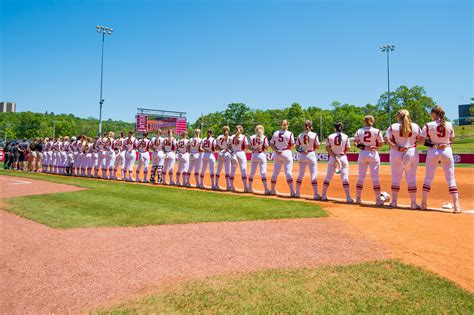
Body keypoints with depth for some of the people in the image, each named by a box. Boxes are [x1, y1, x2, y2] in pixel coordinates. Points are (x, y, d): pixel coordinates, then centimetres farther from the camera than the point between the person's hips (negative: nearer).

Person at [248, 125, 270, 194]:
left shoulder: (252, 137, 2)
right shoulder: (264, 137, -6)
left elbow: (250, 147, 2)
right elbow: (266, 148, -5)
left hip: (254, 155, 4)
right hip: (261, 155, -3)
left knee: (252, 172, 14)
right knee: (263, 173, -7)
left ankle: (250, 187, 26)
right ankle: (266, 189, -11)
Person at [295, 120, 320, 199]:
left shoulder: (300, 135, 2)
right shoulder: (314, 135, -6)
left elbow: (297, 147, 1)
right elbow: (317, 147, -3)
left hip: (302, 155, 3)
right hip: (311, 155, -3)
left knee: (300, 175, 12)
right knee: (313, 175, 0)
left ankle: (297, 193, 17)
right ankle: (315, 194, -1)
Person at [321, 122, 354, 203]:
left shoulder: (330, 137, 0)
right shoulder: (346, 137, -1)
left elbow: (327, 148, -8)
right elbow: (347, 149, -1)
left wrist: (335, 156, -13)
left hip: (332, 158, 1)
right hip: (343, 157, -1)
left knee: (328, 177, 10)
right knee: (345, 178, -1)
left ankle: (324, 196, 16)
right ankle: (348, 198, -5)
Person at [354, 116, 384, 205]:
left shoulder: (359, 131, 2)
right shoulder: (376, 131, -4)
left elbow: (355, 143, -5)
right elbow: (380, 144, -3)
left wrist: (363, 147, -4)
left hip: (362, 154, 2)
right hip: (373, 154, -2)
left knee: (361, 177, 10)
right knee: (375, 178, 0)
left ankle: (358, 199, 14)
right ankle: (378, 200, 1)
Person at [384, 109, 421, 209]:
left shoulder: (393, 127, 0)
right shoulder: (415, 127, 4)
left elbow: (387, 139, -10)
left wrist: (397, 147, -13)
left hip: (396, 154, 0)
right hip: (412, 153, 1)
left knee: (395, 178, 7)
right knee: (411, 178, 5)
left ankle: (394, 201, 11)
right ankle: (413, 203, 6)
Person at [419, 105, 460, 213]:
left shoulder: (429, 125, -8)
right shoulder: (449, 125, 1)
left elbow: (421, 139, -10)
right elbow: (451, 139, 10)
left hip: (433, 152, -1)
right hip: (447, 151, 2)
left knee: (428, 178, 9)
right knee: (450, 178, 4)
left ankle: (424, 203, 14)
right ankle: (456, 205, -1)